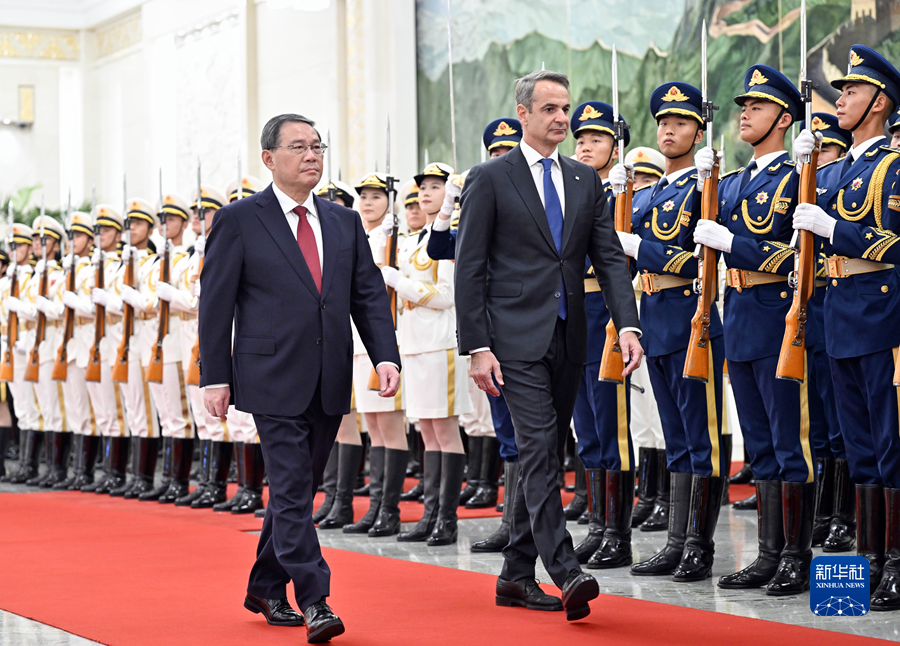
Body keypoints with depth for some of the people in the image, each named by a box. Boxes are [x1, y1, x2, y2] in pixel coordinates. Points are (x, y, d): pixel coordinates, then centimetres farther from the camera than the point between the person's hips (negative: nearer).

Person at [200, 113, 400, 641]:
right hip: (274, 380, -5)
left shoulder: (345, 222, 13)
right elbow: (216, 303, -2)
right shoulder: (239, 221, -1)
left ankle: (266, 590, 26)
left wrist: (386, 356, -5)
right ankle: (314, 602, -10)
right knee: (292, 490, -9)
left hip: (330, 384, 5)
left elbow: (369, 295, 10)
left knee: (299, 491, 12)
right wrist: (215, 377, -7)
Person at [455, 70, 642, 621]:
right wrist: (477, 347, -11)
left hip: (568, 339, 6)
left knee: (543, 455, 9)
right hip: (517, 338, -5)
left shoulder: (586, 181, 12)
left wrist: (628, 324, -8)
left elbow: (610, 257, 7)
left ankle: (516, 575, 17)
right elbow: (470, 269, -4)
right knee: (540, 451, -14)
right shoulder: (490, 179, -2)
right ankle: (567, 573, -18)